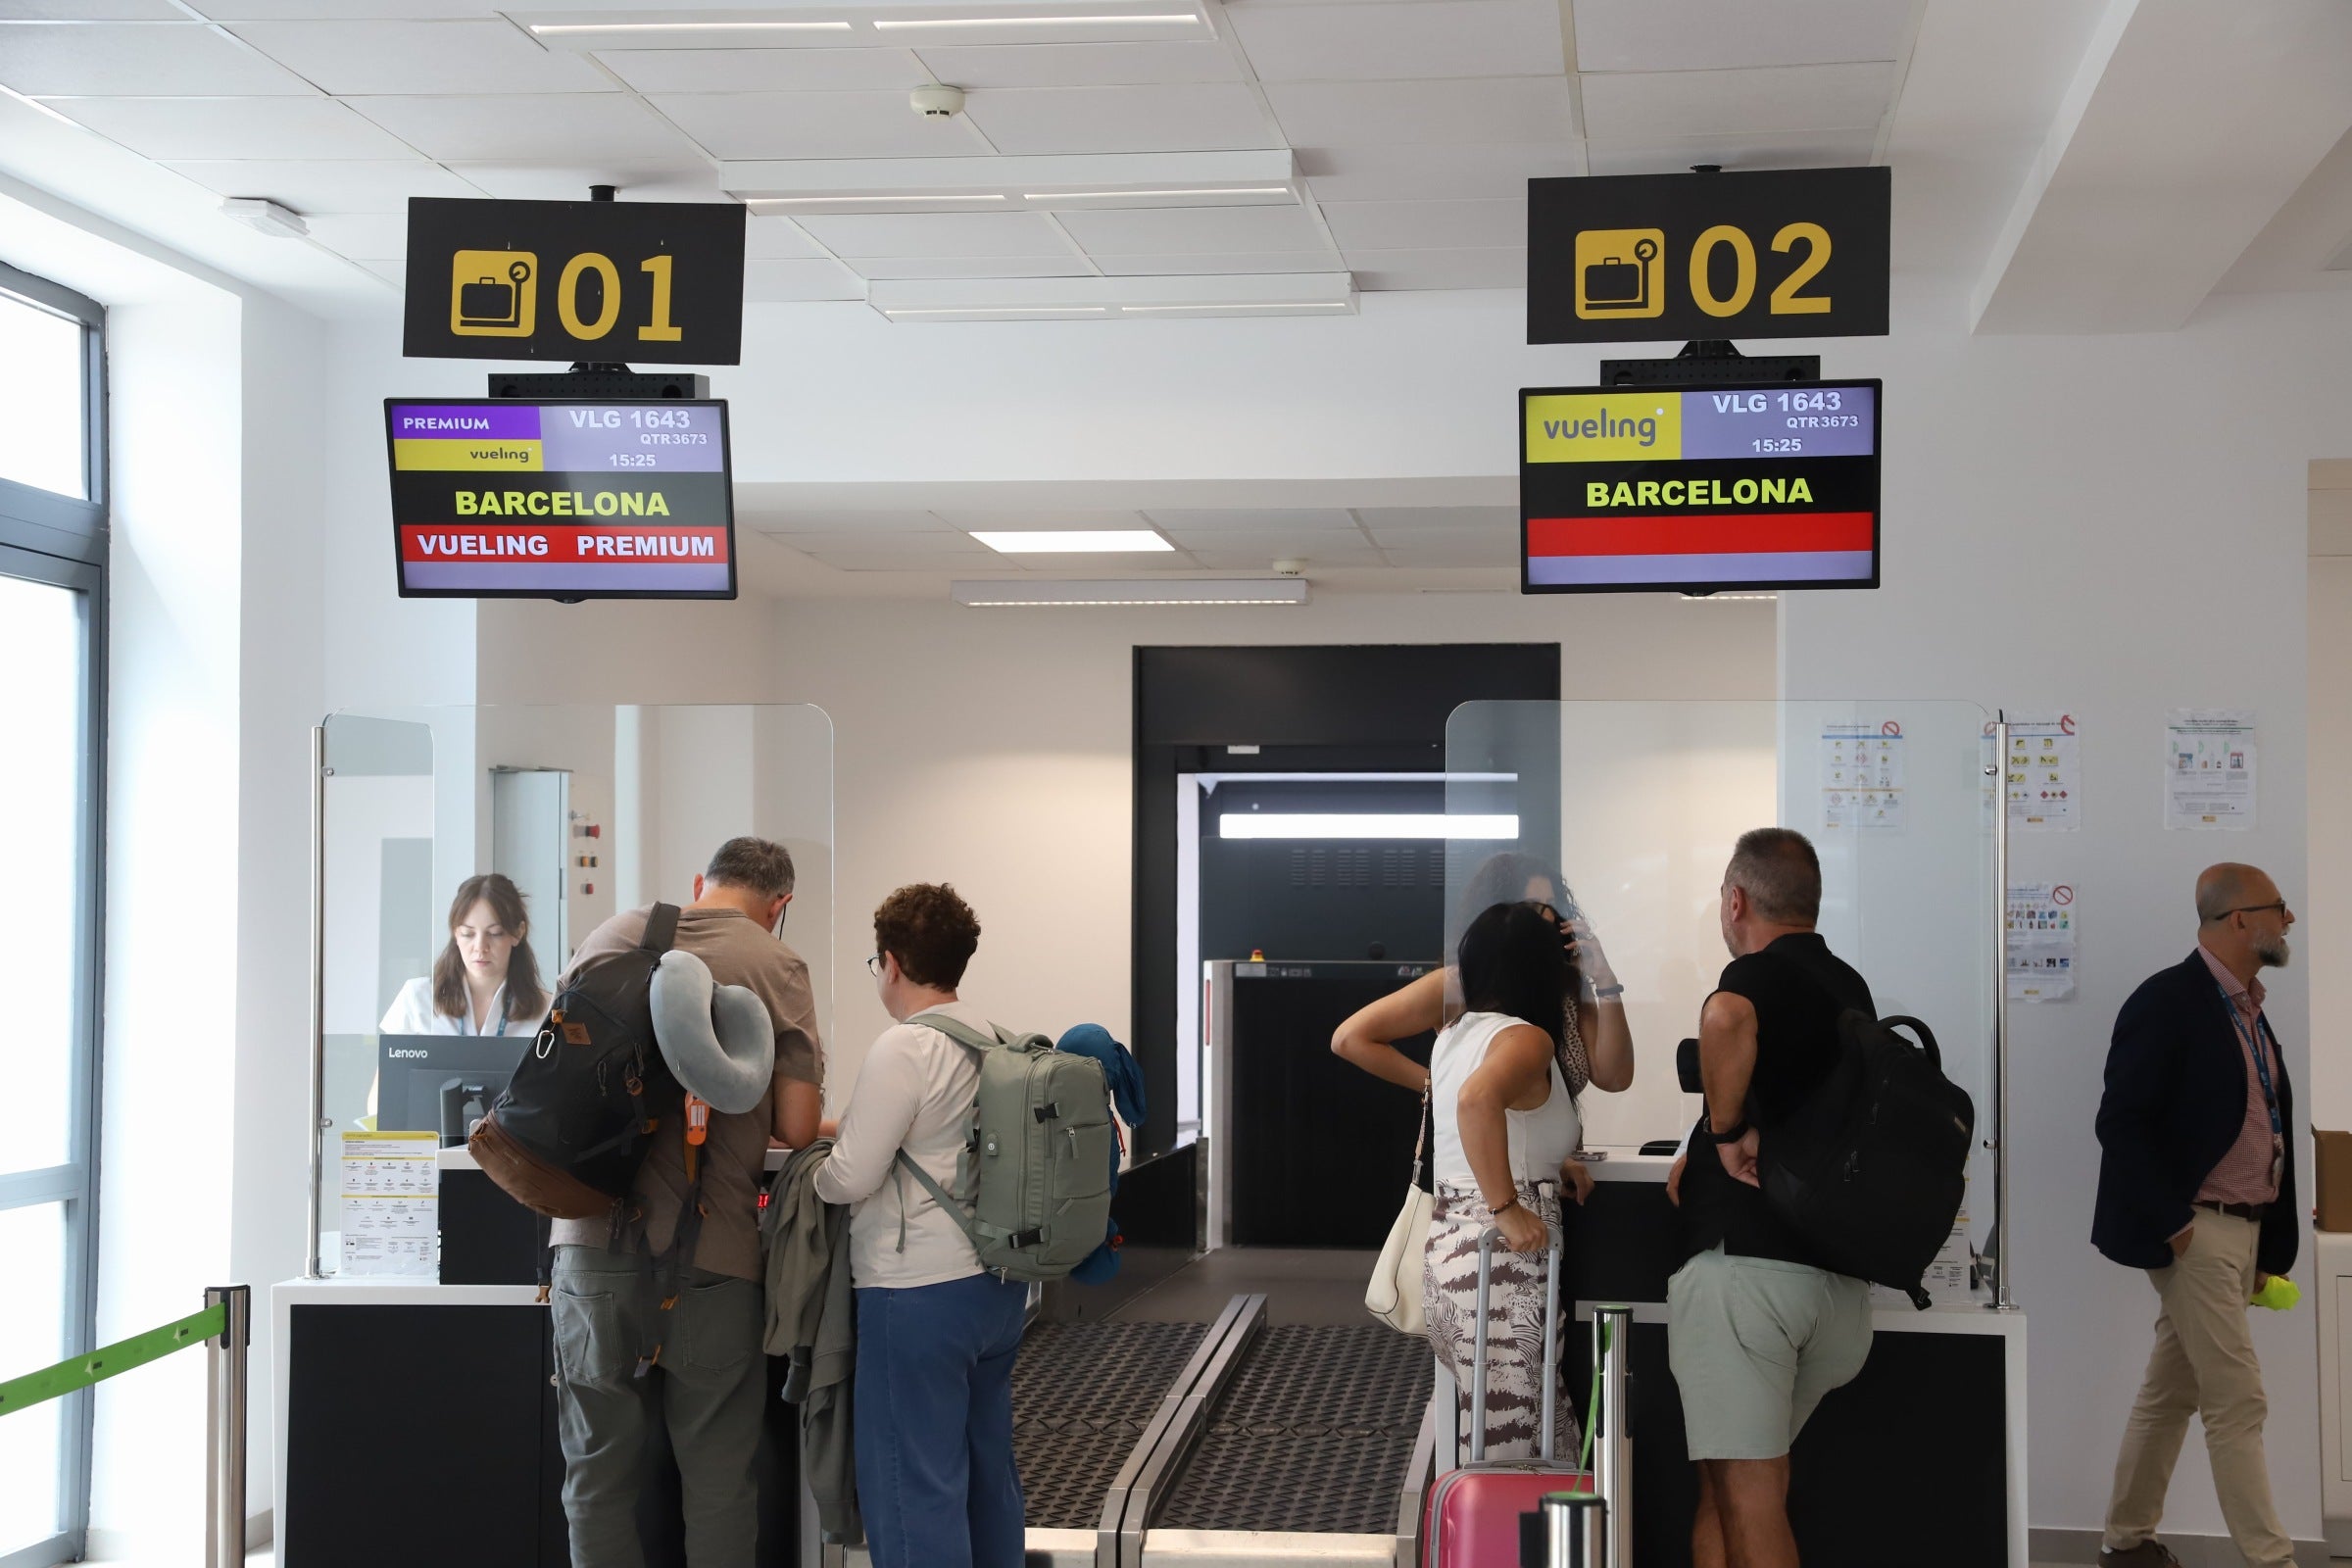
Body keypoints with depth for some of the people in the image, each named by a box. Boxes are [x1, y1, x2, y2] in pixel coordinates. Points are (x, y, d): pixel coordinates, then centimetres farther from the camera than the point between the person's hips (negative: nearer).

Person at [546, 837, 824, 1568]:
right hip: (710, 1254, -3)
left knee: (599, 1467, 11)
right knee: (717, 1475, 8)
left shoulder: (610, 937, 8)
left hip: (594, 1239, 3)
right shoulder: (776, 965, -2)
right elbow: (797, 1126, -4)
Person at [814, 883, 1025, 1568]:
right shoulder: (994, 1040, 7)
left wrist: (799, 1174, 3)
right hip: (997, 1283, 8)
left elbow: (851, 1178, -16)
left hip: (919, 1294, -8)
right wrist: (841, 1126, 19)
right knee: (988, 1468, 17)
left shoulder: (903, 1049, -16)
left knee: (915, 1486, -2)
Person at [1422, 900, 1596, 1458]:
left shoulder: (1454, 1036, 15)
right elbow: (1478, 1099, -33)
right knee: (1514, 1442, -6)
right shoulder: (1527, 1039, -11)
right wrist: (1508, 1209, -26)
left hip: (1446, 1240, 9)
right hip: (1501, 1261, -9)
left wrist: (1550, 1166, 24)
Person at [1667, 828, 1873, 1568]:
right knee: (1730, 1483, 18)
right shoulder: (1849, 987, 17)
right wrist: (1708, 1154, 29)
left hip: (1745, 1261, -8)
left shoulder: (1759, 974, -8)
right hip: (1837, 1276, 8)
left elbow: (1727, 1019, -34)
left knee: (1747, 1498, -5)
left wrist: (1726, 1131, -21)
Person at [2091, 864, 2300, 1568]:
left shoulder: (2247, 1009, 13)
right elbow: (2122, 1121, -18)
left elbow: (2263, 1126, 16)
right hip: (2193, 1232, -9)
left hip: (2242, 1229, 9)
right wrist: (2171, 1222, -19)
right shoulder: (2168, 1000, -14)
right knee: (2237, 1401, -7)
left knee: (2171, 1391, 15)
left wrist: (2271, 1243, 13)